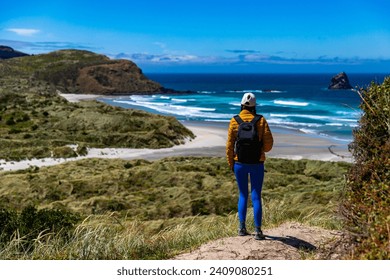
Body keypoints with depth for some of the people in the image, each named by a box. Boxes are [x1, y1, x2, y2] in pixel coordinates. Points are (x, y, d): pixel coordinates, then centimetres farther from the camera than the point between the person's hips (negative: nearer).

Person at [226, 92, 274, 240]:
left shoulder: (234, 121, -4)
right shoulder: (261, 121, -6)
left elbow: (230, 145, -2)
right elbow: (268, 143, -5)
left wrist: (231, 163, 9)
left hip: (239, 164, 1)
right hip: (257, 163, -1)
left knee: (243, 195, 15)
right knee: (256, 197, 4)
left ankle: (242, 228, 15)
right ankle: (258, 231, 2)